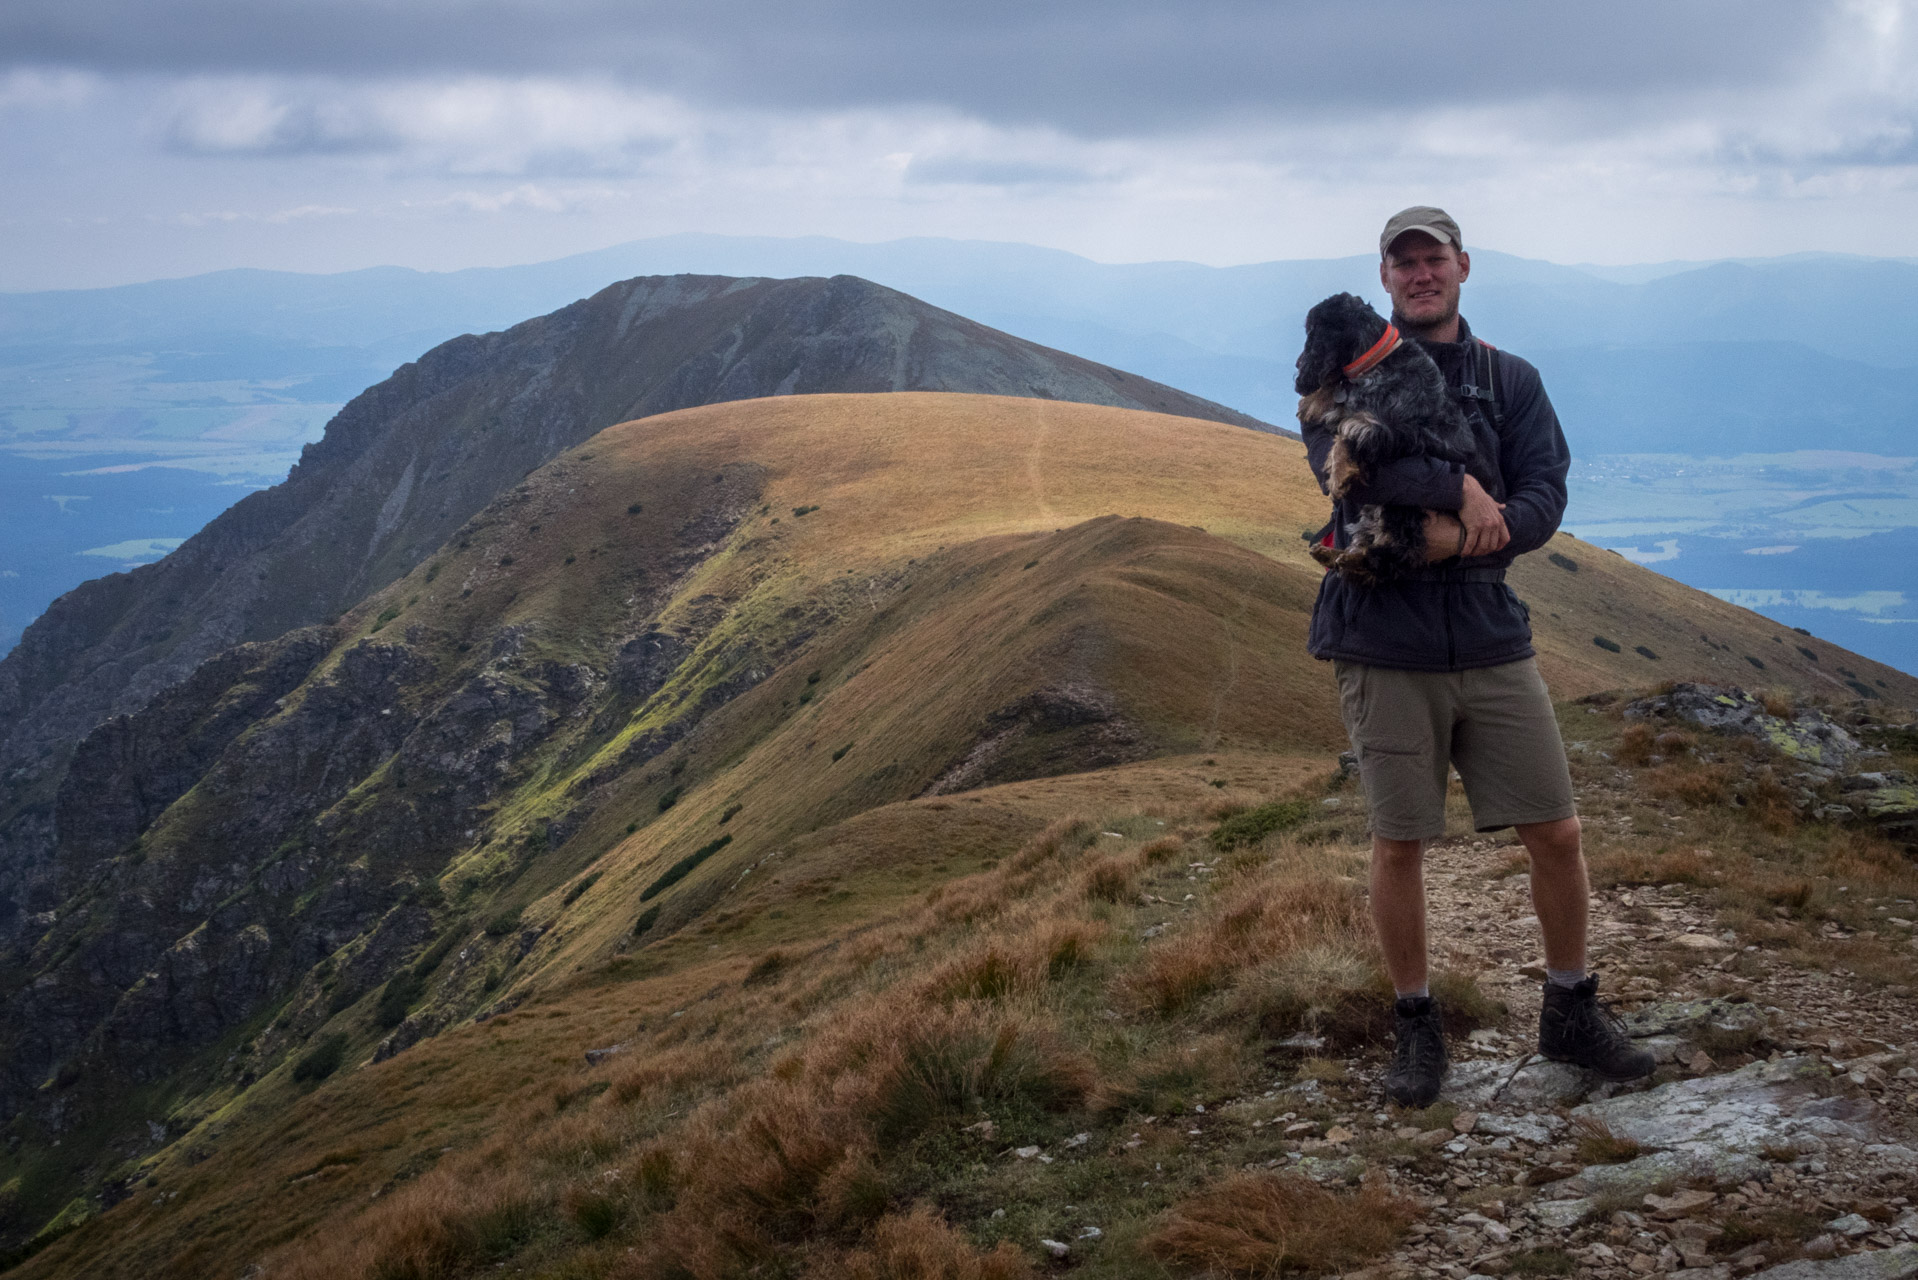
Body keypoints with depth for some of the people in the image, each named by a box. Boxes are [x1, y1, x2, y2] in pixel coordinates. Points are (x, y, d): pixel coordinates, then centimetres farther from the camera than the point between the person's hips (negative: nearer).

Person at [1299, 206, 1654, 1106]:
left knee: (1556, 833, 4)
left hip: (1491, 637, 3)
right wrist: (1460, 490, -22)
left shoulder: (1510, 382, 9)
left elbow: (1543, 501, -4)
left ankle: (1570, 1013, 23)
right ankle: (1415, 1026, 20)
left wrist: (1456, 536, -22)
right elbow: (1340, 461, -20)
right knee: (1398, 844, 3)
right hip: (1386, 649, -2)